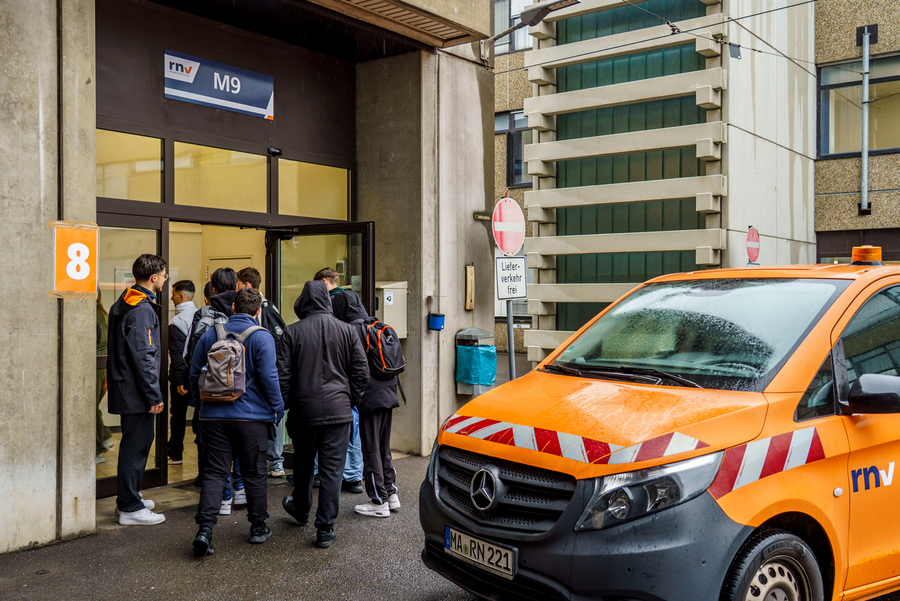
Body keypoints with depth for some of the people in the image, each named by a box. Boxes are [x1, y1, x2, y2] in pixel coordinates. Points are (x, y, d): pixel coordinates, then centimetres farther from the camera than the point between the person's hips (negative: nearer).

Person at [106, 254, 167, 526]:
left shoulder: (124, 304, 15)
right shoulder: (142, 309, -18)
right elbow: (143, 356, -22)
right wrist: (154, 395, -20)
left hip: (125, 388, 11)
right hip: (136, 391, -11)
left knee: (136, 442, 19)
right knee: (136, 445, -4)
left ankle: (128, 499, 30)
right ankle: (131, 508, 2)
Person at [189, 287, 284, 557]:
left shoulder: (210, 334, 5)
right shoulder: (261, 337, -8)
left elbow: (194, 373, 11)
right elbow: (269, 378, -13)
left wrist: (203, 402, 23)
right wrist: (277, 410, -1)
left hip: (214, 416, 3)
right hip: (252, 416, -3)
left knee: (214, 472, 5)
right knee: (254, 473, 10)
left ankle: (205, 529, -8)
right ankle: (258, 527, 21)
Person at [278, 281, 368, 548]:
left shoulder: (292, 332, -4)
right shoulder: (346, 330, 0)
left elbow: (282, 374, -4)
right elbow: (361, 372, 2)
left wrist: (283, 405, 8)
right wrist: (351, 400, 13)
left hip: (304, 410, 1)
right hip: (337, 410, 0)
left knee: (303, 463, 20)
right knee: (331, 469, 2)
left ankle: (300, 508, 44)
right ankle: (325, 529, 4)